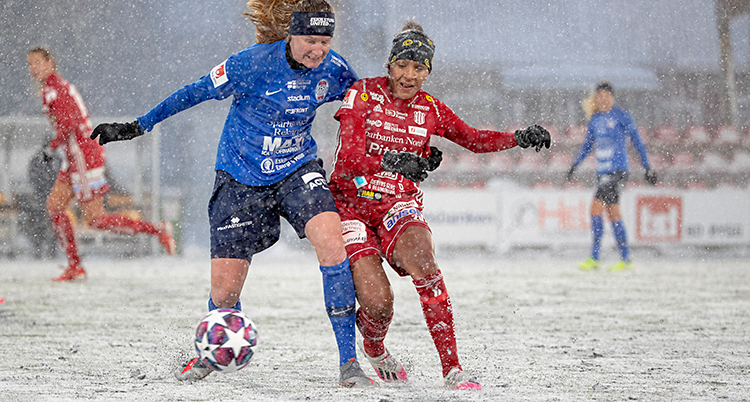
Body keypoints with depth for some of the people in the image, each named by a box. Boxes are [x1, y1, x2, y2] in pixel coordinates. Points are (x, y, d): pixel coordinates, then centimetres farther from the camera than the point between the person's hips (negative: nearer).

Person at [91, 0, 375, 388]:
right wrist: (137, 126, -5)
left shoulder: (333, 69, -8)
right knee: (224, 291, -3)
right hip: (241, 178, -2)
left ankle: (348, 359, -20)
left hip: (297, 170, 2)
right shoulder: (254, 63, -20)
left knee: (330, 240, -28)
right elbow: (198, 91, -9)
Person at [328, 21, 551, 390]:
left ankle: (452, 369, -30)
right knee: (378, 301, -17)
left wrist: (520, 137, -2)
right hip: (352, 204, -2)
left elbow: (475, 139, 16)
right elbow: (348, 159, -18)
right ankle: (374, 349, 21)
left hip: (399, 205, 2)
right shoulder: (363, 95, -8)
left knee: (423, 266, -30)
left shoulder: (430, 110, 4)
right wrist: (392, 161, -38)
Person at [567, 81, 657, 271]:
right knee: (613, 212, 7)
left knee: (597, 206, -16)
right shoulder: (595, 119, 12)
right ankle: (625, 259, 12)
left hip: (618, 169, -7)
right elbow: (587, 144, 24)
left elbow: (637, 141, -3)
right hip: (602, 171, 7)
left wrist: (647, 167, -3)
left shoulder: (622, 116, -5)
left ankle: (594, 258, -17)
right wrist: (574, 165, 19)